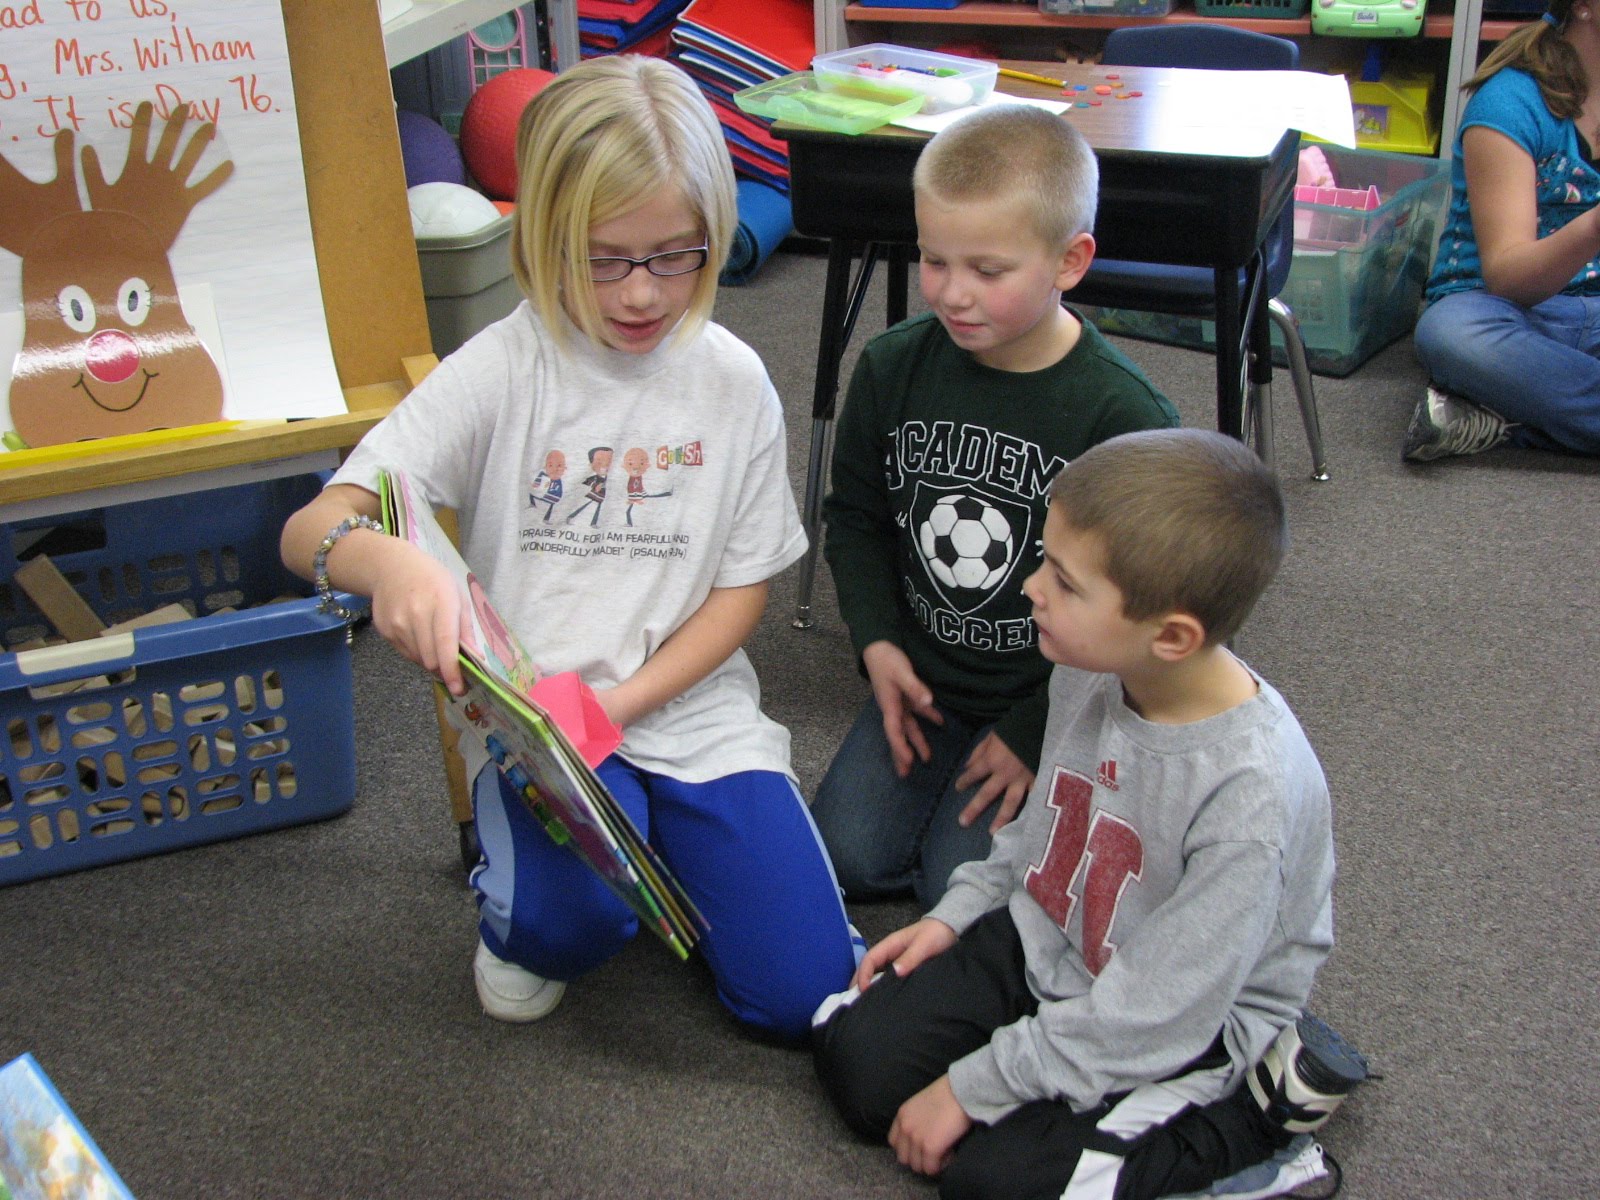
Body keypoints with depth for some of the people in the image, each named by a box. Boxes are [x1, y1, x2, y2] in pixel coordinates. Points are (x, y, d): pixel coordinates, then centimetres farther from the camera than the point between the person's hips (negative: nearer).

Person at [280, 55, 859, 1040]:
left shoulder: (732, 380, -2)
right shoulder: (501, 372, -9)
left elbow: (745, 586, 2)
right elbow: (311, 531, -15)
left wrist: (624, 701, -13)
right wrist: (387, 560, -41)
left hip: (692, 708, 2)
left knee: (803, 993, -8)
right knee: (574, 918, -31)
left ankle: (665, 847, 22)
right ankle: (522, 918, 8)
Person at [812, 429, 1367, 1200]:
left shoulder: (1250, 793, -34)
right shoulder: (1087, 670, -13)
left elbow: (1147, 1018, -26)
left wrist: (971, 1087, -19)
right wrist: (955, 914, 5)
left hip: (1184, 1029, -6)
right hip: (1040, 943, 6)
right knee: (855, 1063, -2)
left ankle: (1259, 1105, 1)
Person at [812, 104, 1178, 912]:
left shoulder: (1125, 419, -20)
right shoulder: (893, 368, -8)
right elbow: (855, 516, 7)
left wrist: (1035, 735, -12)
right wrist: (876, 643, -6)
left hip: (1051, 701, -4)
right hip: (923, 682, 4)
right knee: (844, 855, -4)